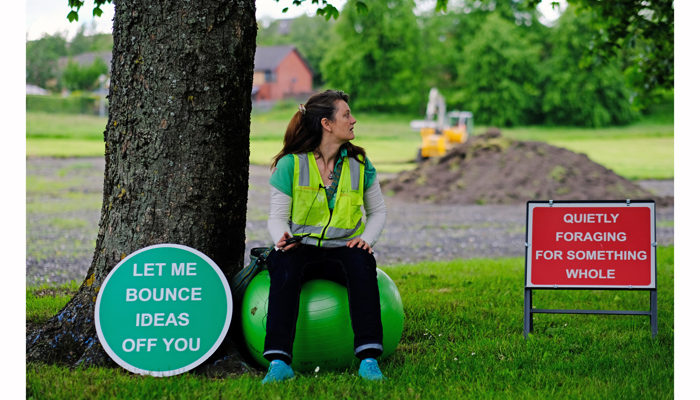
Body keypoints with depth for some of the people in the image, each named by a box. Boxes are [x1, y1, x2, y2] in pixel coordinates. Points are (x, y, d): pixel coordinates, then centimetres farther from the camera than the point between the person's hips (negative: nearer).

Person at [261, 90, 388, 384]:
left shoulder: (359, 163, 7)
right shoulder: (291, 164, -1)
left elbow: (378, 211, 15)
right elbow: (277, 216, 0)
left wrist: (367, 238, -6)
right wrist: (282, 238, -23)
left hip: (343, 249, 2)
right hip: (302, 247, -2)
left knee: (361, 262, -34)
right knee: (284, 264, -36)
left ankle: (368, 359, -38)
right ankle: (279, 362, -43)